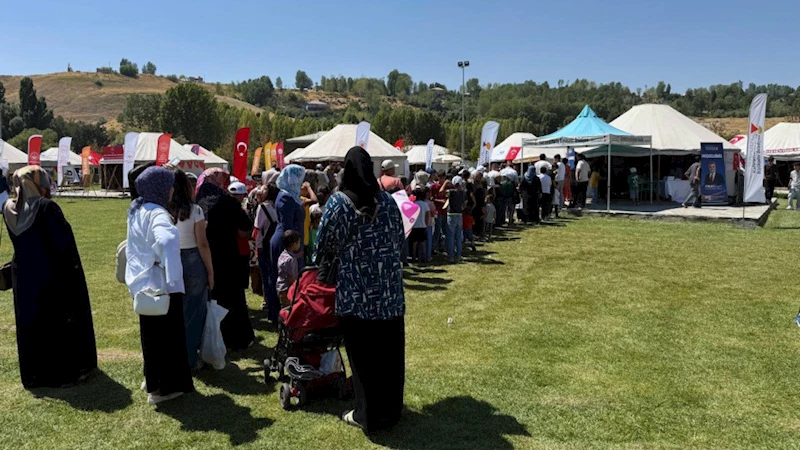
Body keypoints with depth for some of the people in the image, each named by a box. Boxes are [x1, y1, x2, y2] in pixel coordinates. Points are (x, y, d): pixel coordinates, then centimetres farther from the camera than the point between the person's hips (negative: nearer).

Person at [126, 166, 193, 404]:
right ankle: (164, 387, 14)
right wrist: (170, 278, -37)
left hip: (142, 282, 9)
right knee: (167, 335, 4)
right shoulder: (157, 214, -22)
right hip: (160, 284, -9)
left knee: (151, 333, 21)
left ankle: (152, 380, 35)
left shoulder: (136, 211, 8)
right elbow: (167, 242, -41)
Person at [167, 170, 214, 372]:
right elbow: (202, 244, -9)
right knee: (192, 313, 10)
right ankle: (190, 359, 17)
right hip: (193, 262, -3)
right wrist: (210, 271, -1)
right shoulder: (194, 210, -9)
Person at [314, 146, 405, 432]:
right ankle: (391, 409, 28)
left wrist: (322, 266, 19)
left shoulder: (338, 202, -7)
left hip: (356, 291, -4)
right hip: (390, 290, 4)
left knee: (363, 353, 7)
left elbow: (325, 245, -1)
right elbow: (400, 240, 10)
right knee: (389, 350, 14)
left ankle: (368, 415, 17)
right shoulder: (388, 200, 2)